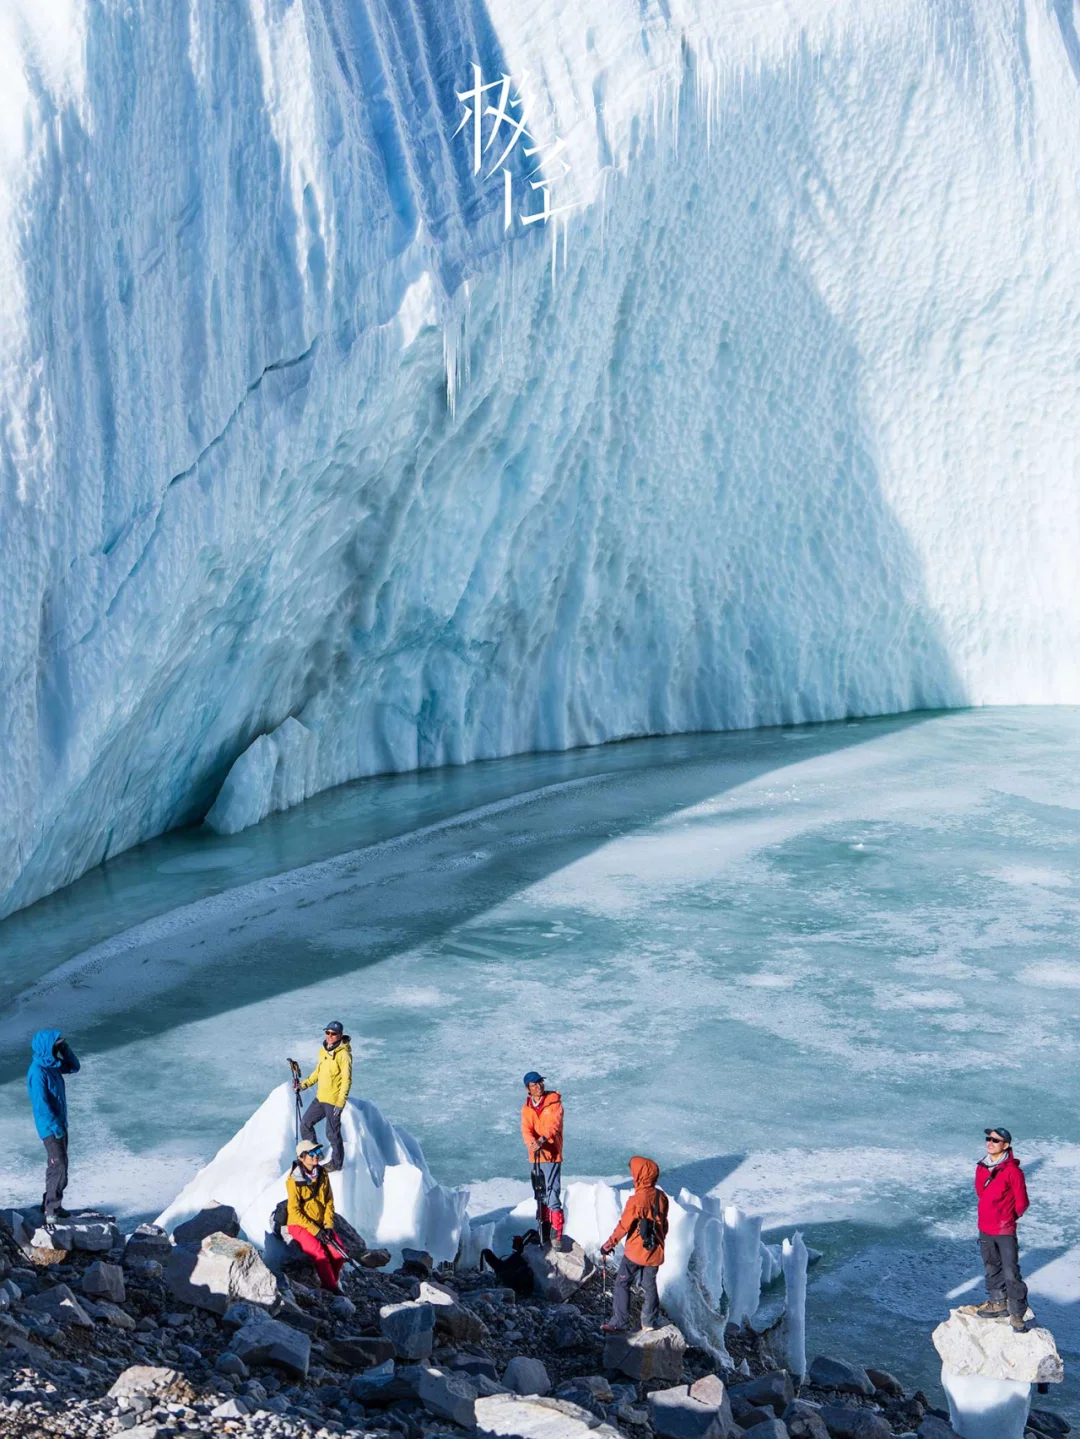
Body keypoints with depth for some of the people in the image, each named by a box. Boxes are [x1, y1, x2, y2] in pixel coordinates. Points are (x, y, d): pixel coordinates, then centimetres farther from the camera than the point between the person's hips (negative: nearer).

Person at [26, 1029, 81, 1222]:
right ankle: (52, 1211, -2)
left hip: (59, 1124, 9)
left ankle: (50, 1205, 26)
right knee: (59, 1168, -9)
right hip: (50, 1128, -9)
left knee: (57, 1165, 16)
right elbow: (41, 1104, -23)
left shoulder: (52, 1064, 4)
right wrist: (55, 1126, -20)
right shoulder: (37, 1072, -22)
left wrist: (65, 1048, 2)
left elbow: (74, 1067, 18)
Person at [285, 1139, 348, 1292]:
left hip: (320, 1224, 5)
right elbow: (294, 1211, -15)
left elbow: (329, 1202, 6)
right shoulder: (294, 1180, -16)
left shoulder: (322, 1174, 0)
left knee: (339, 1251, -16)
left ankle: (331, 1283, 4)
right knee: (320, 1253, -27)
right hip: (300, 1225, -5)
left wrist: (328, 1226, -7)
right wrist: (315, 1230, -19)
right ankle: (331, 1288, -16)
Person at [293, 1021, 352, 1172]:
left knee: (332, 1133, 2)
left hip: (333, 1101, -8)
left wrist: (340, 1102, -24)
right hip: (320, 1098, 8)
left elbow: (346, 1080, -19)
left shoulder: (343, 1054, -17)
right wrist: (304, 1084, 12)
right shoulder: (323, 1051, 8)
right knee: (305, 1124, 13)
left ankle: (336, 1162, 20)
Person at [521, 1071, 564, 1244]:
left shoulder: (554, 1101, -4)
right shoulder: (526, 1108, 9)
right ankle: (544, 1228, 27)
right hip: (535, 1156, 5)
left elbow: (554, 1124, -18)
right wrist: (531, 1142, -28)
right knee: (540, 1194, 14)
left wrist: (542, 1139, -34)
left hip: (552, 1154, -5)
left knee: (552, 1194, -12)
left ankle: (556, 1233, -8)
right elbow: (526, 1129, -6)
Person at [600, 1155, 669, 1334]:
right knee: (649, 1285, 17)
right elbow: (664, 1224, 9)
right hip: (655, 1251, 6)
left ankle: (619, 1323, 6)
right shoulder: (661, 1197, -2)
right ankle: (649, 1322, 22)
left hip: (635, 1252, -6)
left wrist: (609, 1245, -6)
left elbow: (624, 1226, -16)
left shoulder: (636, 1200, -21)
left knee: (622, 1284, 5)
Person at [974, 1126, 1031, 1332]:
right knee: (992, 1269, 20)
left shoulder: (1012, 1170, -17)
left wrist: (1008, 1218, 2)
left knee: (1011, 1274, -7)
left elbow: (1021, 1203, -9)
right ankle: (998, 1302, 36)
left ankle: (1017, 1313, 3)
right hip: (985, 1229, 7)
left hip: (1005, 1230, -7)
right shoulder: (981, 1168, 2)